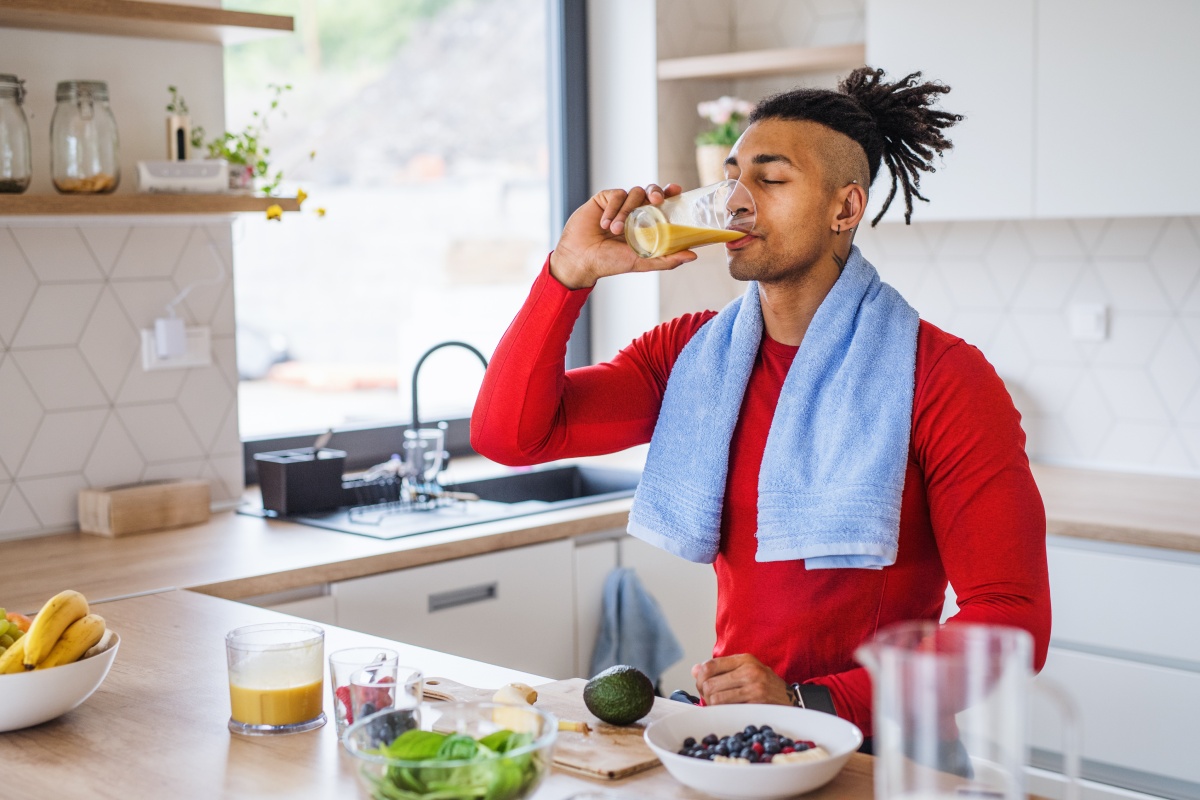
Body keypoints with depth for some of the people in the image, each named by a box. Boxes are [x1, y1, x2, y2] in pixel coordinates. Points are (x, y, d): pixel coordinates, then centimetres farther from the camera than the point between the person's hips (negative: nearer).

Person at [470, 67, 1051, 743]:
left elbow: (1012, 621, -14)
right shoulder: (691, 354, 7)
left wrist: (806, 702, -21)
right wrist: (573, 269, -11)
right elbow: (508, 434, -1)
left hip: (872, 744, -5)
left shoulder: (944, 379, -10)